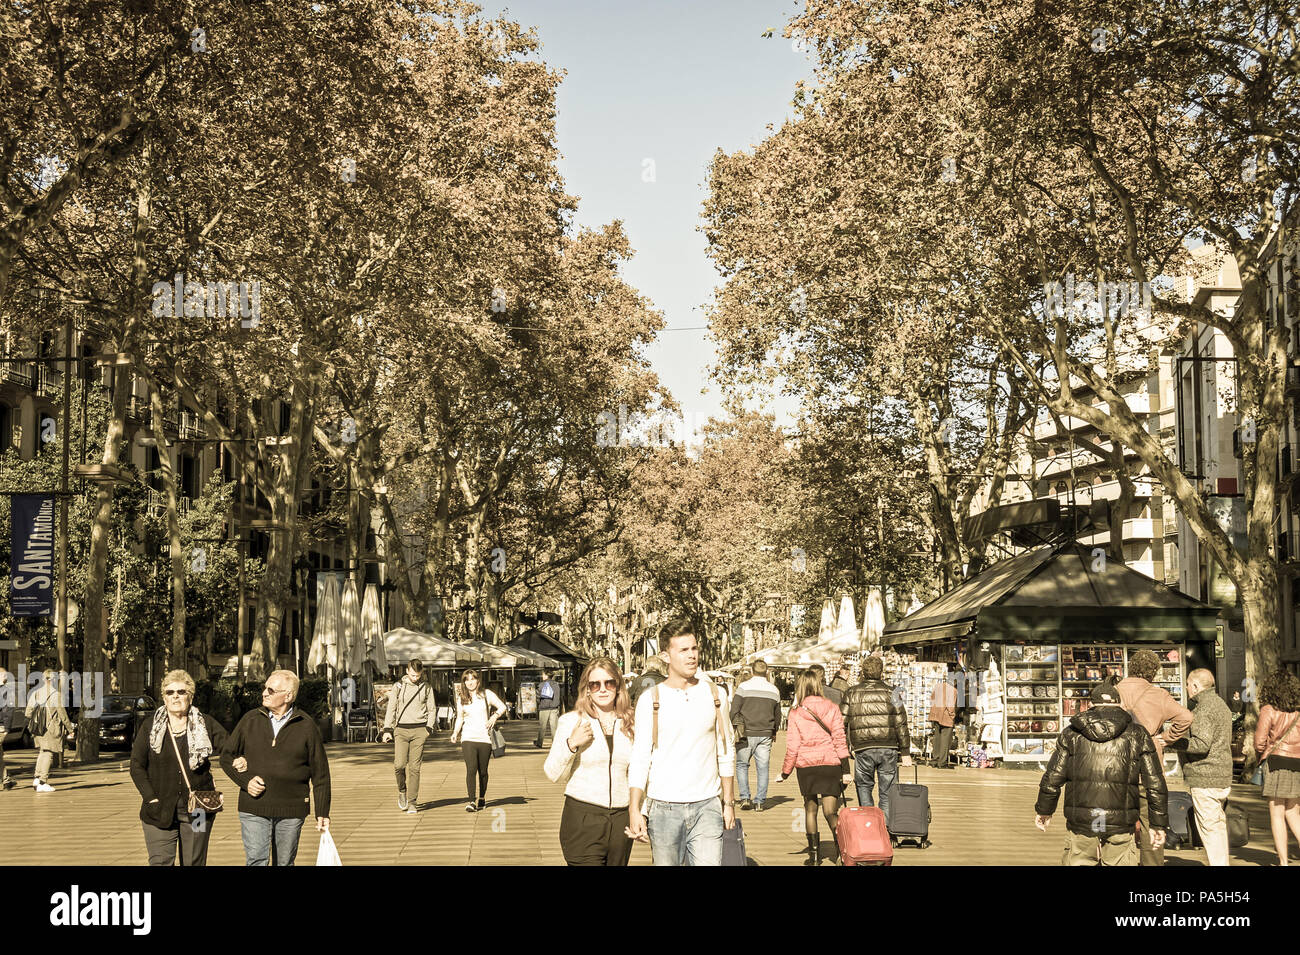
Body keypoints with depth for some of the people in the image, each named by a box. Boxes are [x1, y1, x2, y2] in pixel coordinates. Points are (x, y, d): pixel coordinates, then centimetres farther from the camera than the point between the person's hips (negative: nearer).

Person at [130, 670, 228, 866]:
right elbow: (137, 766, 2)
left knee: (194, 863, 7)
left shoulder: (206, 724, 6)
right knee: (160, 862, -8)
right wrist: (151, 797, -8)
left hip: (197, 811, 1)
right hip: (159, 812, -1)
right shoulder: (149, 728, 5)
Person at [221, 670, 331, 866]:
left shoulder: (306, 726, 1)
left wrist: (322, 813, 1)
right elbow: (226, 755, 13)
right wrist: (245, 781, -5)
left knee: (285, 862, 9)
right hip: (254, 810, 0)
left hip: (291, 813, 0)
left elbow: (320, 773, 3)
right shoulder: (251, 719, 5)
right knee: (256, 861, -8)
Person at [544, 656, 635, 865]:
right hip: (582, 819, -4)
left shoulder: (629, 724, 9)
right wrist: (571, 744, -15)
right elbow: (553, 774, -1)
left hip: (621, 821, 4)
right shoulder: (571, 721, 0)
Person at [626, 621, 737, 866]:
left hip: (706, 808, 1)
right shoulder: (651, 699, 0)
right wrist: (634, 810, -9)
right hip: (664, 809, -1)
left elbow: (726, 753, 13)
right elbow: (639, 758, -1)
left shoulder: (715, 695, 7)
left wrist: (729, 802, 10)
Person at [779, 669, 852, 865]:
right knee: (830, 811, 0)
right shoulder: (832, 709, 1)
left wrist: (785, 772, 7)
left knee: (810, 809, 14)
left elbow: (792, 746, -3)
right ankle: (841, 847, -23)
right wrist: (846, 770, 0)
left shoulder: (796, 712, -1)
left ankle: (814, 852, 12)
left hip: (806, 765, 0)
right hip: (830, 764, 0)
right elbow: (840, 740, -1)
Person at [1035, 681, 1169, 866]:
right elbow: (1155, 783, 3)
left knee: (1078, 861, 11)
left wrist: (1044, 810, 20)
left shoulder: (1072, 733, 6)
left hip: (1080, 822, 0)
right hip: (1120, 822, 0)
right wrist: (1158, 824, 11)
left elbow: (1052, 778, 6)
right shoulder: (1137, 734, 5)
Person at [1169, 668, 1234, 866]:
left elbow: (1201, 744, -24)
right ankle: (1222, 863, 22)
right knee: (1219, 824, 16)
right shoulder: (1221, 704, 18)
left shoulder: (1205, 708, -15)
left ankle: (1217, 863, -7)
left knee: (1209, 827, -7)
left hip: (1205, 779, -10)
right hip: (1222, 776, 10)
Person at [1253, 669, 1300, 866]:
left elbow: (1260, 741, -8)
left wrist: (1264, 754, 11)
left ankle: (1283, 862, 2)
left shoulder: (1269, 710, -6)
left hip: (1277, 761, -5)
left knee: (1277, 815, 2)